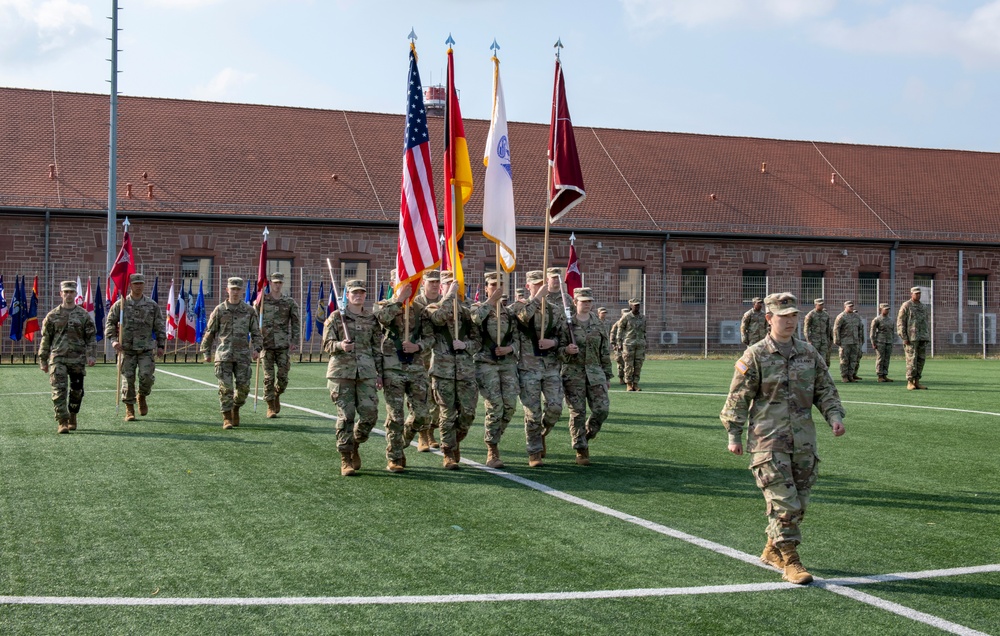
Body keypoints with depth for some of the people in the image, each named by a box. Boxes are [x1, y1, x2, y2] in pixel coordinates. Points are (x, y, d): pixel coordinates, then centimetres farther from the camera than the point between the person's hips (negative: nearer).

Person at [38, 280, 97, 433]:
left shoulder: (84, 315, 6)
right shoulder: (52, 315, 6)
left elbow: (91, 337, 6)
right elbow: (45, 339, 9)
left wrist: (91, 355, -7)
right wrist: (43, 360, 7)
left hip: (78, 359, 1)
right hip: (58, 359, -1)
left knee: (76, 391, 7)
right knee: (59, 390, -11)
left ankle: (72, 418, 27)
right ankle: (62, 422, -11)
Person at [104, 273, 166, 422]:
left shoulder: (152, 305, 7)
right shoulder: (120, 304, 4)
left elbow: (160, 326, 11)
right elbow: (110, 323, 6)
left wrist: (161, 345, 5)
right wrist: (113, 340, -8)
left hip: (146, 348, 0)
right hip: (127, 348, 0)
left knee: (147, 376, -12)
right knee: (128, 379, -1)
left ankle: (142, 397, 19)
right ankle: (129, 409, 10)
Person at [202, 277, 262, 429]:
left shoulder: (249, 311, 7)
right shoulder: (219, 310, 5)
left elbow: (256, 332, 11)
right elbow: (209, 332, 10)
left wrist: (256, 348, -4)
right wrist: (206, 352, 9)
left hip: (243, 356, 1)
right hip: (224, 355, -1)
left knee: (243, 387, -2)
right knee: (225, 387, -6)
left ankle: (236, 408, 25)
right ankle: (227, 418, 3)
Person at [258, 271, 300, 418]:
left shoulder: (289, 302, 6)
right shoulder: (262, 300, 3)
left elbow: (295, 323, 6)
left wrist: (295, 342, -2)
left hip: (283, 345, 1)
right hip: (266, 344, -1)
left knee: (283, 376, 0)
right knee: (268, 377, -2)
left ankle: (277, 395, 31)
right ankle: (271, 407, 6)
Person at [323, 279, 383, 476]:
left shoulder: (371, 319, 14)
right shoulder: (336, 317, 6)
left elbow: (377, 349, 16)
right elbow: (327, 344, 2)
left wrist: (379, 373, 12)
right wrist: (340, 346, -19)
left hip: (366, 372, 3)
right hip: (342, 370, -2)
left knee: (370, 413, -6)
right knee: (346, 415, -5)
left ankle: (355, 446, 20)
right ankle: (345, 459, 4)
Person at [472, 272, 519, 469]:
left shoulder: (509, 312, 15)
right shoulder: (478, 307, 5)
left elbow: (517, 338, 13)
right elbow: (476, 318, -21)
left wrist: (509, 348, -7)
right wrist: (492, 299, -17)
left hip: (508, 362, 4)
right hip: (486, 363, -4)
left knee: (510, 404, -7)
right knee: (494, 406, -13)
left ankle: (493, 438, 19)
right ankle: (492, 452, -1)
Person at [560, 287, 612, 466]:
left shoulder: (598, 325, 10)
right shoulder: (567, 324, -1)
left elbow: (605, 352, 14)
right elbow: (558, 348, 1)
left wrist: (607, 376, 14)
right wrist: (566, 350, -22)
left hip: (595, 372, 3)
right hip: (573, 373, -3)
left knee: (602, 408, -7)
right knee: (577, 412, -2)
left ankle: (586, 436, 20)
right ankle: (581, 450, 7)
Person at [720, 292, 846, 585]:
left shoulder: (809, 353, 10)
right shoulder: (755, 356, -4)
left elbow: (825, 389, 17)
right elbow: (738, 397, -1)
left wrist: (835, 415, 0)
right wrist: (734, 435, -3)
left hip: (803, 441, 5)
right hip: (768, 442, -5)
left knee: (799, 502, 9)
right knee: (783, 501, -10)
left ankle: (772, 550, 28)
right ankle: (790, 561, -2)